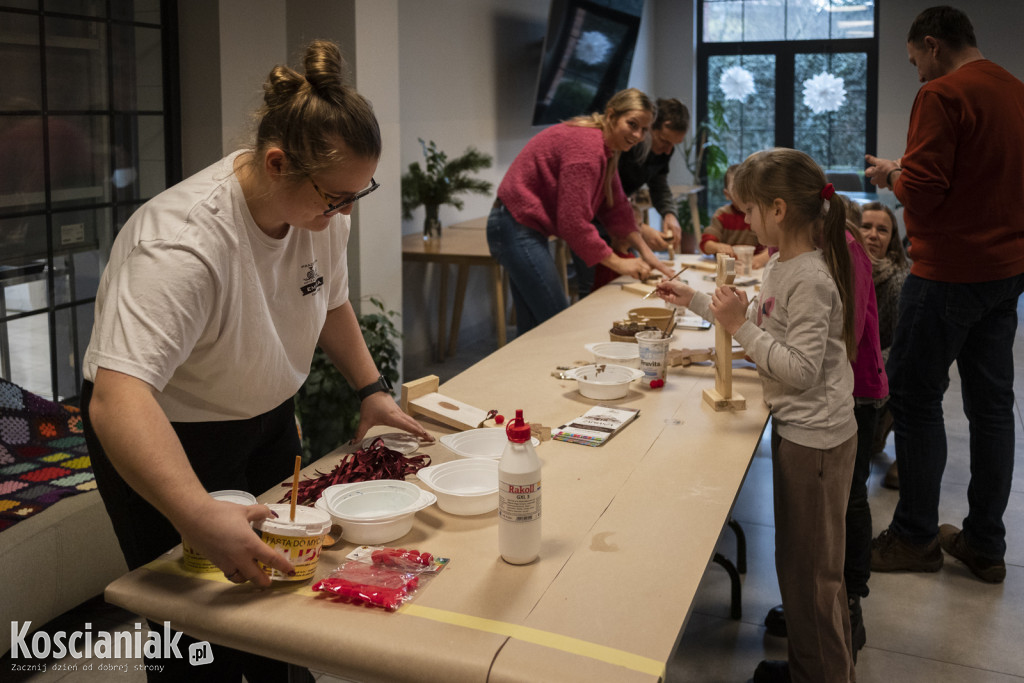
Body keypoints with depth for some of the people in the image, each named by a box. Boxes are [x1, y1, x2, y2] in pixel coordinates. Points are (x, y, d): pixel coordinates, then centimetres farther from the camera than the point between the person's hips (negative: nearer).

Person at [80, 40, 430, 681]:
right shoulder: (182, 242, -37)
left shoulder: (323, 210, -13)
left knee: (279, 578, 20)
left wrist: (373, 389, 0)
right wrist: (199, 515, -59)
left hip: (267, 419, 7)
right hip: (167, 438, -7)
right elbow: (115, 398, -48)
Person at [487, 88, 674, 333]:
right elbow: (574, 222, -24)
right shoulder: (587, 145, -21)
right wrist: (617, 263, -16)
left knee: (534, 329, 16)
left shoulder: (606, 148, 11)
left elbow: (616, 207, 13)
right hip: (518, 228, -11)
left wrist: (646, 253, 5)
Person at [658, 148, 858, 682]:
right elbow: (764, 324, 22)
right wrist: (696, 301, 20)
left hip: (816, 438, -10)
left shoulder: (810, 279, -24)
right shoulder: (780, 265, 6)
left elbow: (801, 369, -28)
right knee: (796, 559, 21)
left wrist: (740, 327, -25)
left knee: (812, 568, 5)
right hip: (796, 429, 10)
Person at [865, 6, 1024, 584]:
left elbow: (921, 191, -19)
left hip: (948, 274, -8)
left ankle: (916, 536, 13)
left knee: (916, 398, 3)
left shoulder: (942, 94, -13)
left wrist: (891, 174, 1)